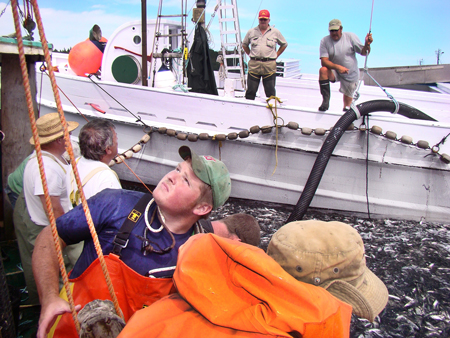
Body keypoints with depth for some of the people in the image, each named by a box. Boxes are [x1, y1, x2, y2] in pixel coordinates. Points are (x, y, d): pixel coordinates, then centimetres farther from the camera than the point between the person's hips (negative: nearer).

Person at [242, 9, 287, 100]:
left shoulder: (275, 32, 7)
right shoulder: (251, 32, 9)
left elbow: (284, 45, 17)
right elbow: (244, 44, 22)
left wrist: (275, 56, 8)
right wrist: (251, 55, 11)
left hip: (269, 65, -1)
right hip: (254, 65, 1)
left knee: (270, 91, 3)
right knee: (251, 90, 2)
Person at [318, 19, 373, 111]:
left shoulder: (350, 36, -10)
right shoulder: (324, 41, -10)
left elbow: (364, 53, -6)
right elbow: (324, 61, -19)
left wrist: (367, 44, -28)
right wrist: (337, 67, -34)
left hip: (351, 75, 1)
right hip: (335, 72, 0)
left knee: (347, 100, 8)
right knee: (323, 70, -32)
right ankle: (326, 100, -25)